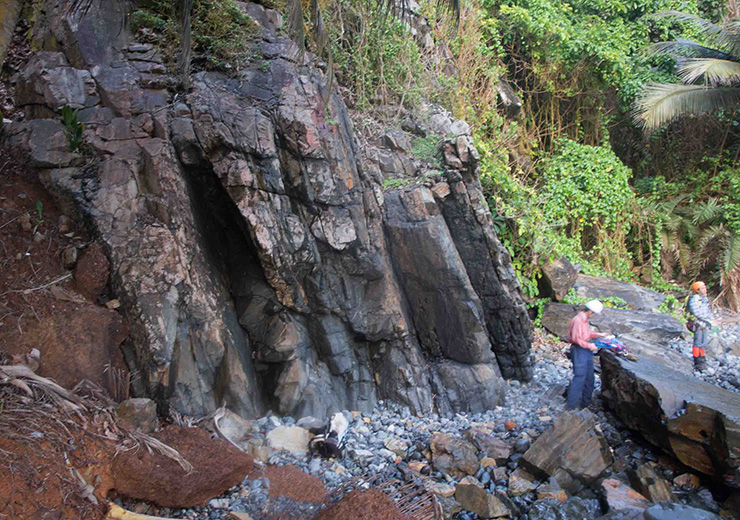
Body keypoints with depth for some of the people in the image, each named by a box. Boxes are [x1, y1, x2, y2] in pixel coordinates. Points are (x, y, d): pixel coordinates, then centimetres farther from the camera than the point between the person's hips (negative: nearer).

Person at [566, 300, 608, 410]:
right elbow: (576, 339, -24)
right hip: (579, 351, -10)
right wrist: (589, 345, -18)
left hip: (587, 351, 10)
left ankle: (586, 402, 25)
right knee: (579, 377, -8)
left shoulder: (585, 320, 12)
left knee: (589, 377, 14)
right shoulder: (578, 320, -20)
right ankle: (572, 406, -1)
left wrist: (600, 335, 21)